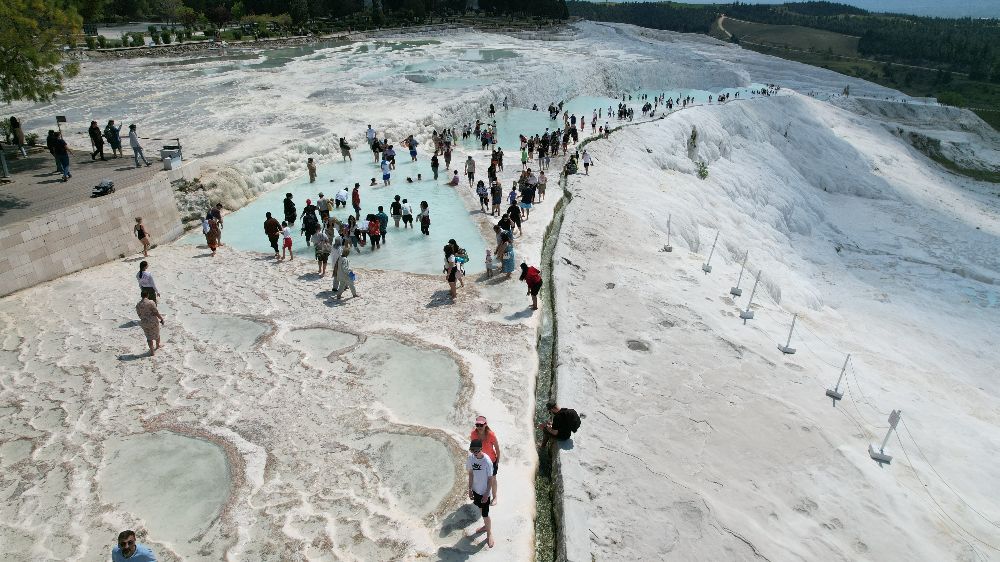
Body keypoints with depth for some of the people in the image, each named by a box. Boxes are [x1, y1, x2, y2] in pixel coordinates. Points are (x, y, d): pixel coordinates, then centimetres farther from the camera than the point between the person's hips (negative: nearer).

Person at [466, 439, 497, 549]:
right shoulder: (470, 458, -12)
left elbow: (491, 479, -18)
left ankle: (489, 534, 26)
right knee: (480, 508, 25)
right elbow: (471, 474, 0)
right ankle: (486, 525, 49)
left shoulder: (487, 461, -28)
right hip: (476, 489, 5)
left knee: (485, 514, 4)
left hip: (485, 491, -5)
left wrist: (487, 494, -16)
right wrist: (470, 489, 2)